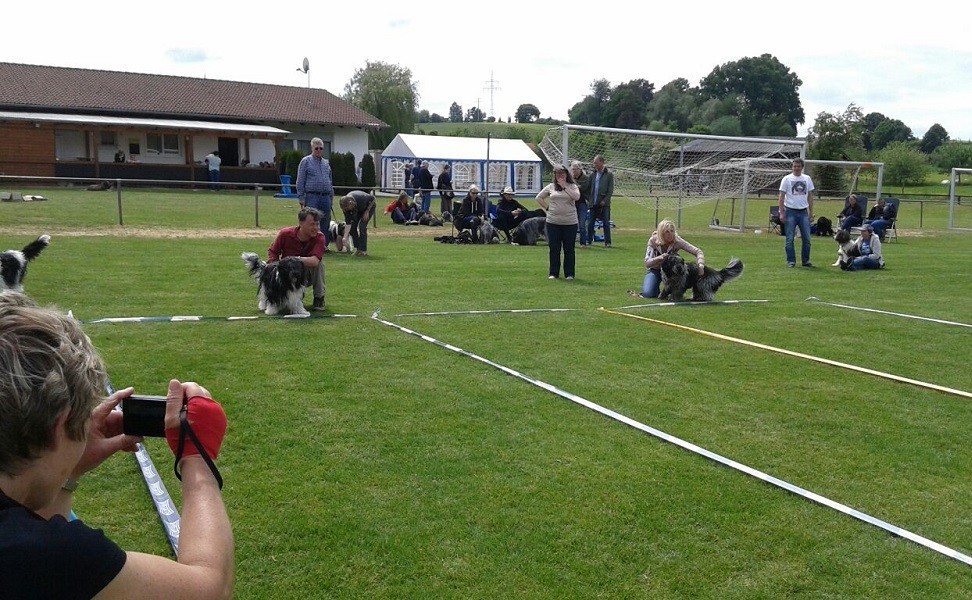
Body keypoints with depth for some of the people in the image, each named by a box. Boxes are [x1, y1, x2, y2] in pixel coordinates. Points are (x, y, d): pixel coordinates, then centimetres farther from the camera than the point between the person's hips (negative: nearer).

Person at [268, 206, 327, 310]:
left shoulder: (320, 238, -23)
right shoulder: (285, 234, -18)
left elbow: (314, 261, -39)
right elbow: (272, 251, -2)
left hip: (308, 275, 0)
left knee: (318, 261, -32)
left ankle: (319, 298, -14)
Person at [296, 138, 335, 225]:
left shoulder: (326, 163, 18)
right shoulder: (305, 161, 2)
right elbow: (300, 181, -2)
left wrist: (331, 198, 16)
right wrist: (301, 198, -9)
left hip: (326, 197, 5)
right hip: (312, 197, -5)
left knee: (325, 222, 6)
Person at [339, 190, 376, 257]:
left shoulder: (360, 198, -41)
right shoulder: (346, 207, -28)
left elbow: (372, 198, -21)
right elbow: (348, 223, -25)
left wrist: (367, 211, -21)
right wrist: (345, 237, -31)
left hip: (369, 207, -4)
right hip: (358, 210, 4)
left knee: (362, 226, -18)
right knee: (352, 227, -9)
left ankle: (363, 251, -13)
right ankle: (357, 249, 3)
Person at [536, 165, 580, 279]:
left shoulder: (572, 186, 3)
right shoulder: (550, 187, 8)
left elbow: (576, 197, -17)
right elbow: (539, 198, 16)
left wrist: (564, 186, -13)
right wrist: (547, 208, 5)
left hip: (570, 223, -2)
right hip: (553, 222, 2)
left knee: (569, 249, 2)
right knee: (554, 249, 6)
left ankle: (569, 273, 11)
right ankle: (553, 273, 14)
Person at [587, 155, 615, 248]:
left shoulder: (609, 175, -1)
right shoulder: (593, 175, 10)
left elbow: (610, 190, -4)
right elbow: (588, 187, 12)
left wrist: (604, 200, -12)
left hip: (604, 204, -4)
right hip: (593, 204, 4)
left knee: (606, 223, -1)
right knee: (590, 223, 5)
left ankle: (607, 242, 5)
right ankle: (589, 240, 15)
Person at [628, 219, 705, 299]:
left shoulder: (677, 241, -23)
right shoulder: (653, 240, -22)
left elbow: (698, 251, -26)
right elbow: (647, 264, -24)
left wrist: (700, 264, -45)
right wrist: (659, 258, -43)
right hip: (655, 270, 0)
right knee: (647, 294, -23)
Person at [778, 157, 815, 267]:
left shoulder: (807, 179, 11)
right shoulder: (787, 179, 0)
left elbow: (810, 196, 14)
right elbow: (781, 197, -2)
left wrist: (811, 212, 9)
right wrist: (781, 213, -10)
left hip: (803, 212, 3)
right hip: (790, 212, -3)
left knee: (807, 238, 3)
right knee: (789, 238, -2)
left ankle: (806, 260, 14)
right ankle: (791, 261, 6)